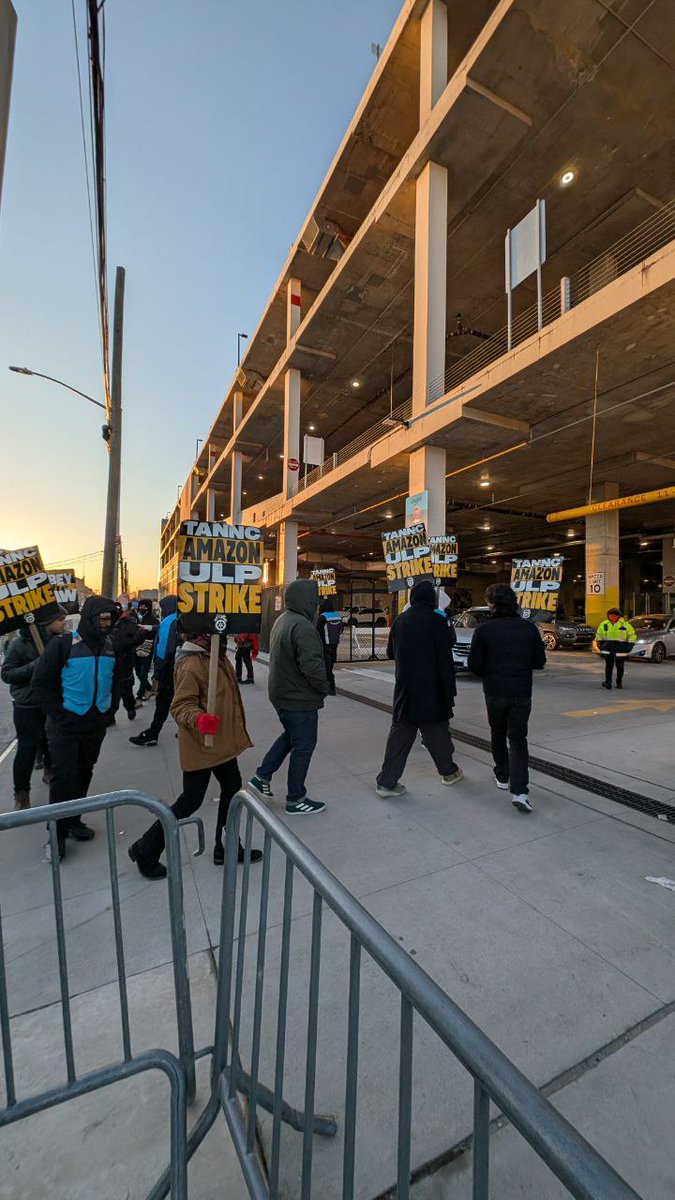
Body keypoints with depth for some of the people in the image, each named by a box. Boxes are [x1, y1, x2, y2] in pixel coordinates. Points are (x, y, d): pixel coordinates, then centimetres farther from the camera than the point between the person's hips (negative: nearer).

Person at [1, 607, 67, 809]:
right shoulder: (20, 644, -13)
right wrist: (36, 665, -23)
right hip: (27, 707, -3)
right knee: (28, 747, 0)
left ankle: (49, 772, 41)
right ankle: (21, 793, 20)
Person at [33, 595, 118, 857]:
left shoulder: (111, 646, 2)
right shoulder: (63, 644, -13)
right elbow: (41, 683, -9)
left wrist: (106, 706, 6)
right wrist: (57, 713, -13)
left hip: (95, 724, 5)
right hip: (65, 724, -5)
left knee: (84, 773, 16)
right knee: (64, 775, -2)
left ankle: (73, 820, 33)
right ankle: (57, 831, 15)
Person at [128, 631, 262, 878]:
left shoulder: (217, 656, 4)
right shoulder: (191, 665, -24)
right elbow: (181, 705, -23)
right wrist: (198, 718, -43)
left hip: (222, 742, 9)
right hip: (201, 746, -9)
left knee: (232, 789, 17)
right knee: (191, 801, 4)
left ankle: (226, 848, 36)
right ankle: (146, 851, 27)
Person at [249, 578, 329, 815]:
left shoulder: (282, 620, 7)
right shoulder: (302, 626, -24)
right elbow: (311, 665, -31)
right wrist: (324, 687, -14)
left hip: (280, 693, 9)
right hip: (300, 698, -9)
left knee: (290, 736, 26)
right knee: (303, 745, 6)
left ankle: (262, 776, 30)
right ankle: (296, 799, 20)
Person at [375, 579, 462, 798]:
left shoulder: (400, 621, 4)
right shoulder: (436, 621, -13)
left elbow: (391, 652, 15)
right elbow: (445, 661, -15)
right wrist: (450, 693, -11)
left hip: (405, 689, 4)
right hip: (430, 690, -4)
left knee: (400, 733, 9)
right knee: (437, 732, 15)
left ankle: (387, 781, 9)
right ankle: (449, 771, 36)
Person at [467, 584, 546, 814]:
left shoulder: (484, 629, -10)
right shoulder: (529, 628, -4)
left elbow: (474, 664, -9)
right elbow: (539, 662, 3)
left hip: (494, 692, -1)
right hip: (521, 693, 1)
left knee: (498, 735, 21)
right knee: (518, 739, 7)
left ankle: (502, 777, 33)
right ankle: (519, 791, -4)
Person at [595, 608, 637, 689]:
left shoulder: (625, 625, -2)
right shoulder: (604, 624, 3)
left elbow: (632, 635, 5)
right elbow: (598, 635, 15)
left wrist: (629, 645, -1)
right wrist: (600, 644, 12)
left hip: (620, 649, -1)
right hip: (607, 649, 1)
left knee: (620, 666, 9)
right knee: (609, 666, -2)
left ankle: (619, 682, 25)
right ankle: (608, 683, -1)